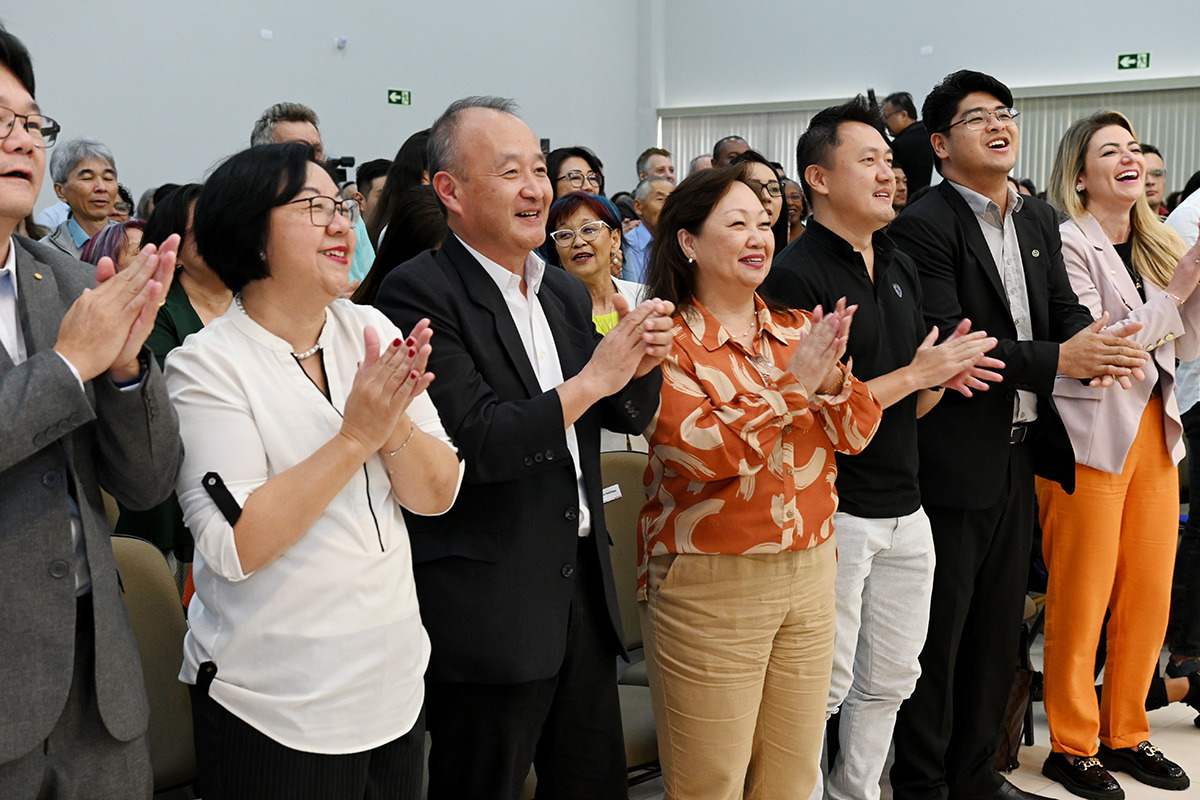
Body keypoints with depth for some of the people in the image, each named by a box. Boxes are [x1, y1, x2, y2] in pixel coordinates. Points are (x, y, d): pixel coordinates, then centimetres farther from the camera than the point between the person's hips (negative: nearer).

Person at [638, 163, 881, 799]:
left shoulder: (797, 330, 9)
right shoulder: (667, 340, -9)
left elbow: (857, 433, 3)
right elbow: (704, 451, -20)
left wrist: (831, 374, -16)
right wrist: (794, 383, -21)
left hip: (810, 571, 6)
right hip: (708, 586, -5)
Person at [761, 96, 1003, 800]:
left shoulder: (903, 268, 12)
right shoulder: (795, 278, -14)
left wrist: (947, 375, -7)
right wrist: (917, 373, -14)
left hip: (905, 510, 8)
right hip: (833, 513, -8)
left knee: (891, 679, 18)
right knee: (824, 686, 3)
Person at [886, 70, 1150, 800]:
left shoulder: (1040, 222, 13)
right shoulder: (924, 227, -13)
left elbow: (1066, 310, 9)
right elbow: (943, 342, -21)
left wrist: (1099, 345, -14)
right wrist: (1056, 360, -24)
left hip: (1020, 458, 8)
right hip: (953, 461, -8)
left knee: (998, 630, 18)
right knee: (939, 635, 3)